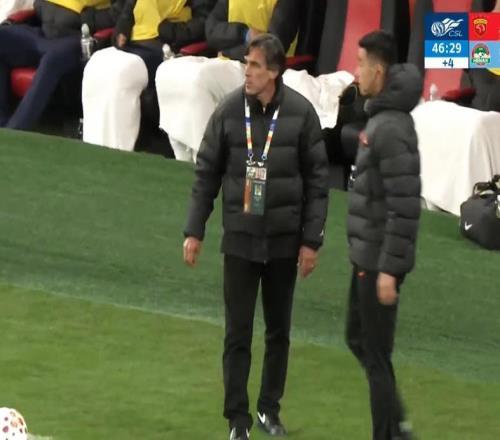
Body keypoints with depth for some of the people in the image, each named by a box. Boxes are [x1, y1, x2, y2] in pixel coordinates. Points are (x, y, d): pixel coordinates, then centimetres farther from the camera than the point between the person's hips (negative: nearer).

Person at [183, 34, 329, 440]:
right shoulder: (229, 110, -5)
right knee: (238, 333, 0)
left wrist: (312, 240, -4)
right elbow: (207, 173, 3)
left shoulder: (300, 113, -8)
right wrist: (194, 231, 3)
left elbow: (317, 180, -3)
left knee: (279, 330, 11)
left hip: (284, 239, 0)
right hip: (240, 238, 0)